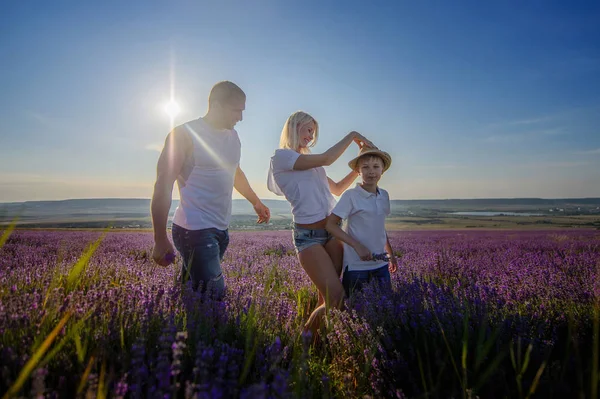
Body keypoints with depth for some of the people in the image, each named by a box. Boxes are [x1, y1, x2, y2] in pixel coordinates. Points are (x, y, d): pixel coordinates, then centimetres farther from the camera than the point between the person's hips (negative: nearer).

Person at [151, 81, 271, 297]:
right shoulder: (185, 135, -10)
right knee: (214, 294, -11)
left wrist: (256, 202, 36)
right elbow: (163, 186, -13)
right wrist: (160, 240, -15)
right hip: (195, 230, -7)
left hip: (221, 229, 7)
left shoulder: (232, 136, 12)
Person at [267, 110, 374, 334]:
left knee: (326, 297, 4)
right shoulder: (281, 156, -4)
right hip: (308, 235, -7)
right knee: (336, 298, -10)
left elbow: (337, 189, 27)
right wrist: (352, 135, 0)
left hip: (333, 230, 7)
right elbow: (326, 159, -12)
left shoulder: (310, 162, 20)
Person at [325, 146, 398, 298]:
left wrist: (390, 253, 21)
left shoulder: (384, 196, 5)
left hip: (381, 265, 6)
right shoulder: (351, 196, -13)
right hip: (356, 266, -5)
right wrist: (357, 245, -21)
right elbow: (330, 224, -14)